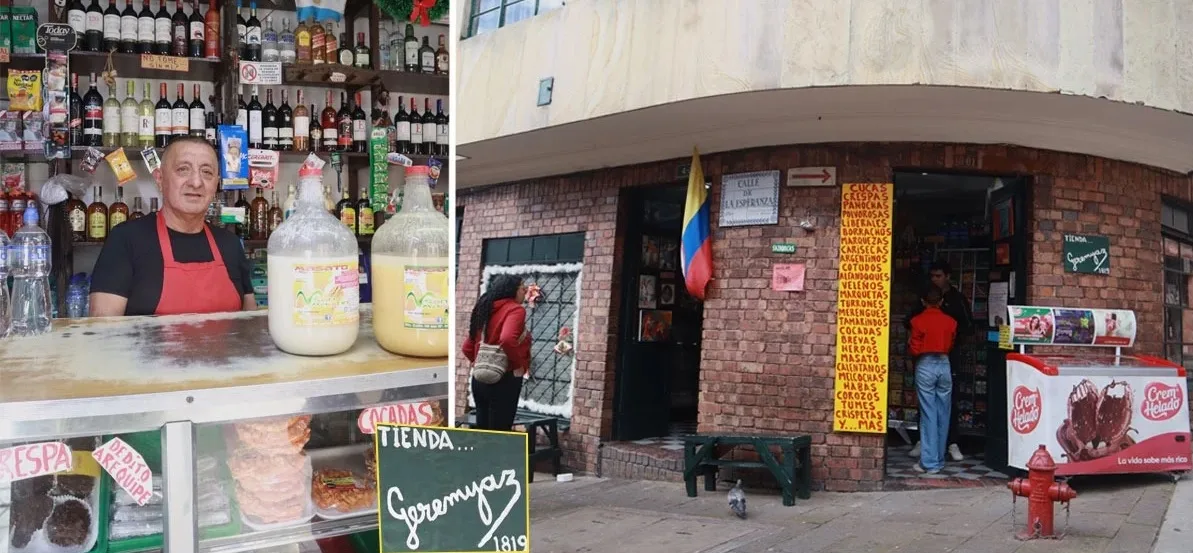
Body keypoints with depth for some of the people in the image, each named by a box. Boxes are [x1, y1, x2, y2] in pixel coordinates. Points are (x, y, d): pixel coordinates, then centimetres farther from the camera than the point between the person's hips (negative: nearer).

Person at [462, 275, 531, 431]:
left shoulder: (485, 310, 14)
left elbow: (468, 347, 16)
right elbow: (507, 339, -27)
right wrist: (518, 365, -15)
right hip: (504, 380, -8)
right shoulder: (515, 309, -9)